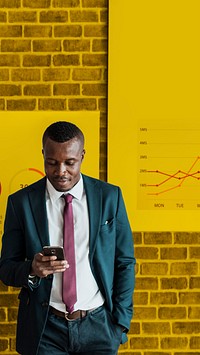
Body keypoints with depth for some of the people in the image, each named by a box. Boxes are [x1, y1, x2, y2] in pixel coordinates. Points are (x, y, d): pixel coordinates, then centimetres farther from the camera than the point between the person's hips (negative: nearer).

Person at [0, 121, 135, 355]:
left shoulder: (110, 196, -2)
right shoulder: (21, 202, -3)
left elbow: (125, 263, 3)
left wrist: (121, 321, -3)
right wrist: (32, 270, -21)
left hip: (98, 326, 1)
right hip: (45, 329, 0)